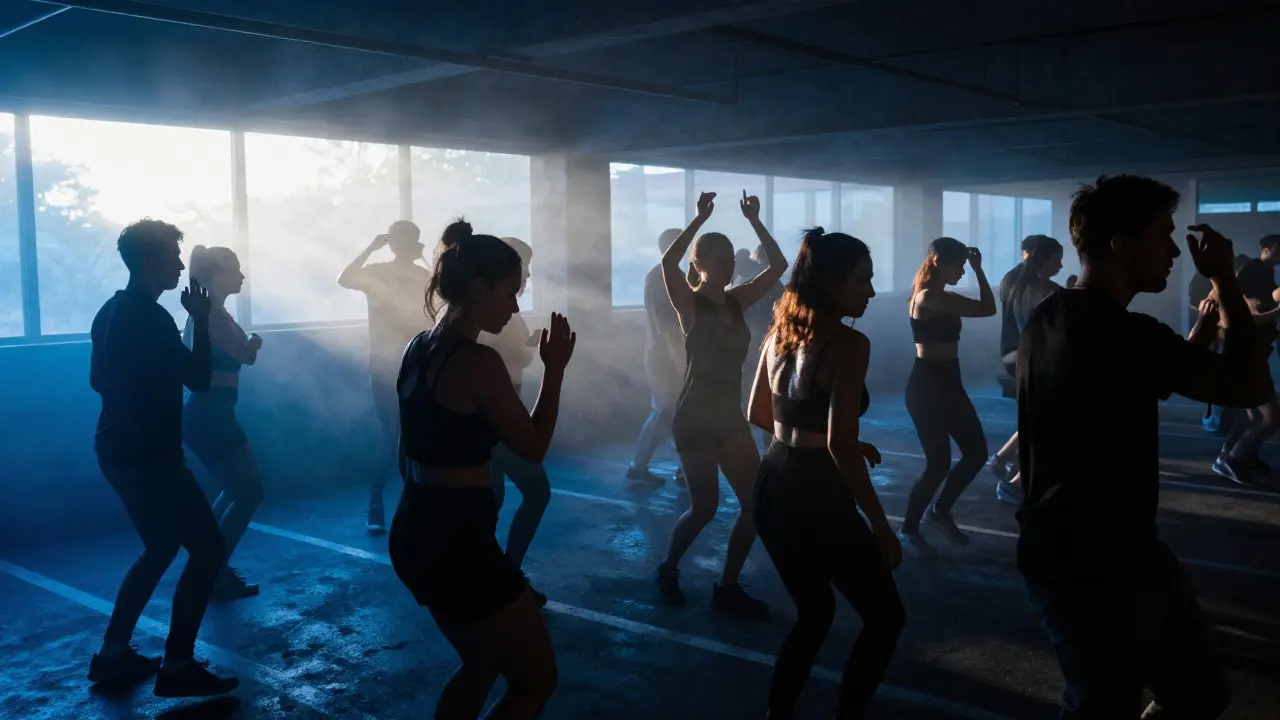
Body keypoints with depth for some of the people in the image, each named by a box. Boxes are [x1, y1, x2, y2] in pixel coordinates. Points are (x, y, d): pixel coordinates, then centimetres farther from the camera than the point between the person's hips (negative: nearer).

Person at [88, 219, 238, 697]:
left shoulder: (112, 312, 11)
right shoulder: (151, 319, -20)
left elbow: (99, 380, 21)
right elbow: (200, 379, -17)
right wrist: (201, 320, -10)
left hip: (119, 451, 10)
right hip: (149, 457, -10)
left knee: (161, 548, 21)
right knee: (208, 548, -3)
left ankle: (113, 654, 24)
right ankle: (177, 667, -1)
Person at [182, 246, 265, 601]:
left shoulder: (204, 312, 14)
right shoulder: (212, 313, -17)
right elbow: (246, 356, -20)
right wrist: (255, 341, 1)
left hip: (206, 413, 10)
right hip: (211, 416, -10)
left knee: (234, 489, 20)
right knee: (249, 492, -5)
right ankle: (213, 575, 0)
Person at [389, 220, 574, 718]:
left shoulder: (419, 348, 8)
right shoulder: (479, 362, -19)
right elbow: (533, 447, -10)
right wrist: (555, 369, -2)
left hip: (415, 531, 10)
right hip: (458, 541, -9)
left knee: (481, 666, 28)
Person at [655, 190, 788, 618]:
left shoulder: (738, 301, 7)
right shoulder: (689, 303, -8)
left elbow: (778, 266, 4)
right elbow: (668, 261, -27)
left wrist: (754, 222, -3)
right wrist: (701, 217, -24)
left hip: (731, 418, 6)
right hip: (695, 420, -6)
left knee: (755, 505, 0)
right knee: (705, 507, -2)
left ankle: (727, 589, 14)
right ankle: (668, 570, 25)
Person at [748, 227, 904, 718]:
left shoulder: (781, 333, 7)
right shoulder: (849, 344, -16)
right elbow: (840, 447, -23)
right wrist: (881, 527, -17)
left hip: (772, 486, 8)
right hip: (816, 497, -8)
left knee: (813, 612, 25)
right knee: (885, 617, 12)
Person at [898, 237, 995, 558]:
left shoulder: (943, 298, 13)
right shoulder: (928, 297, -18)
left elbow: (985, 308, 14)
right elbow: (986, 309, -19)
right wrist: (978, 270, -11)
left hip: (948, 384, 10)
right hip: (927, 386, -10)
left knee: (976, 452, 11)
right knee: (939, 463, -5)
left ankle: (940, 511, 29)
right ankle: (908, 529, 13)